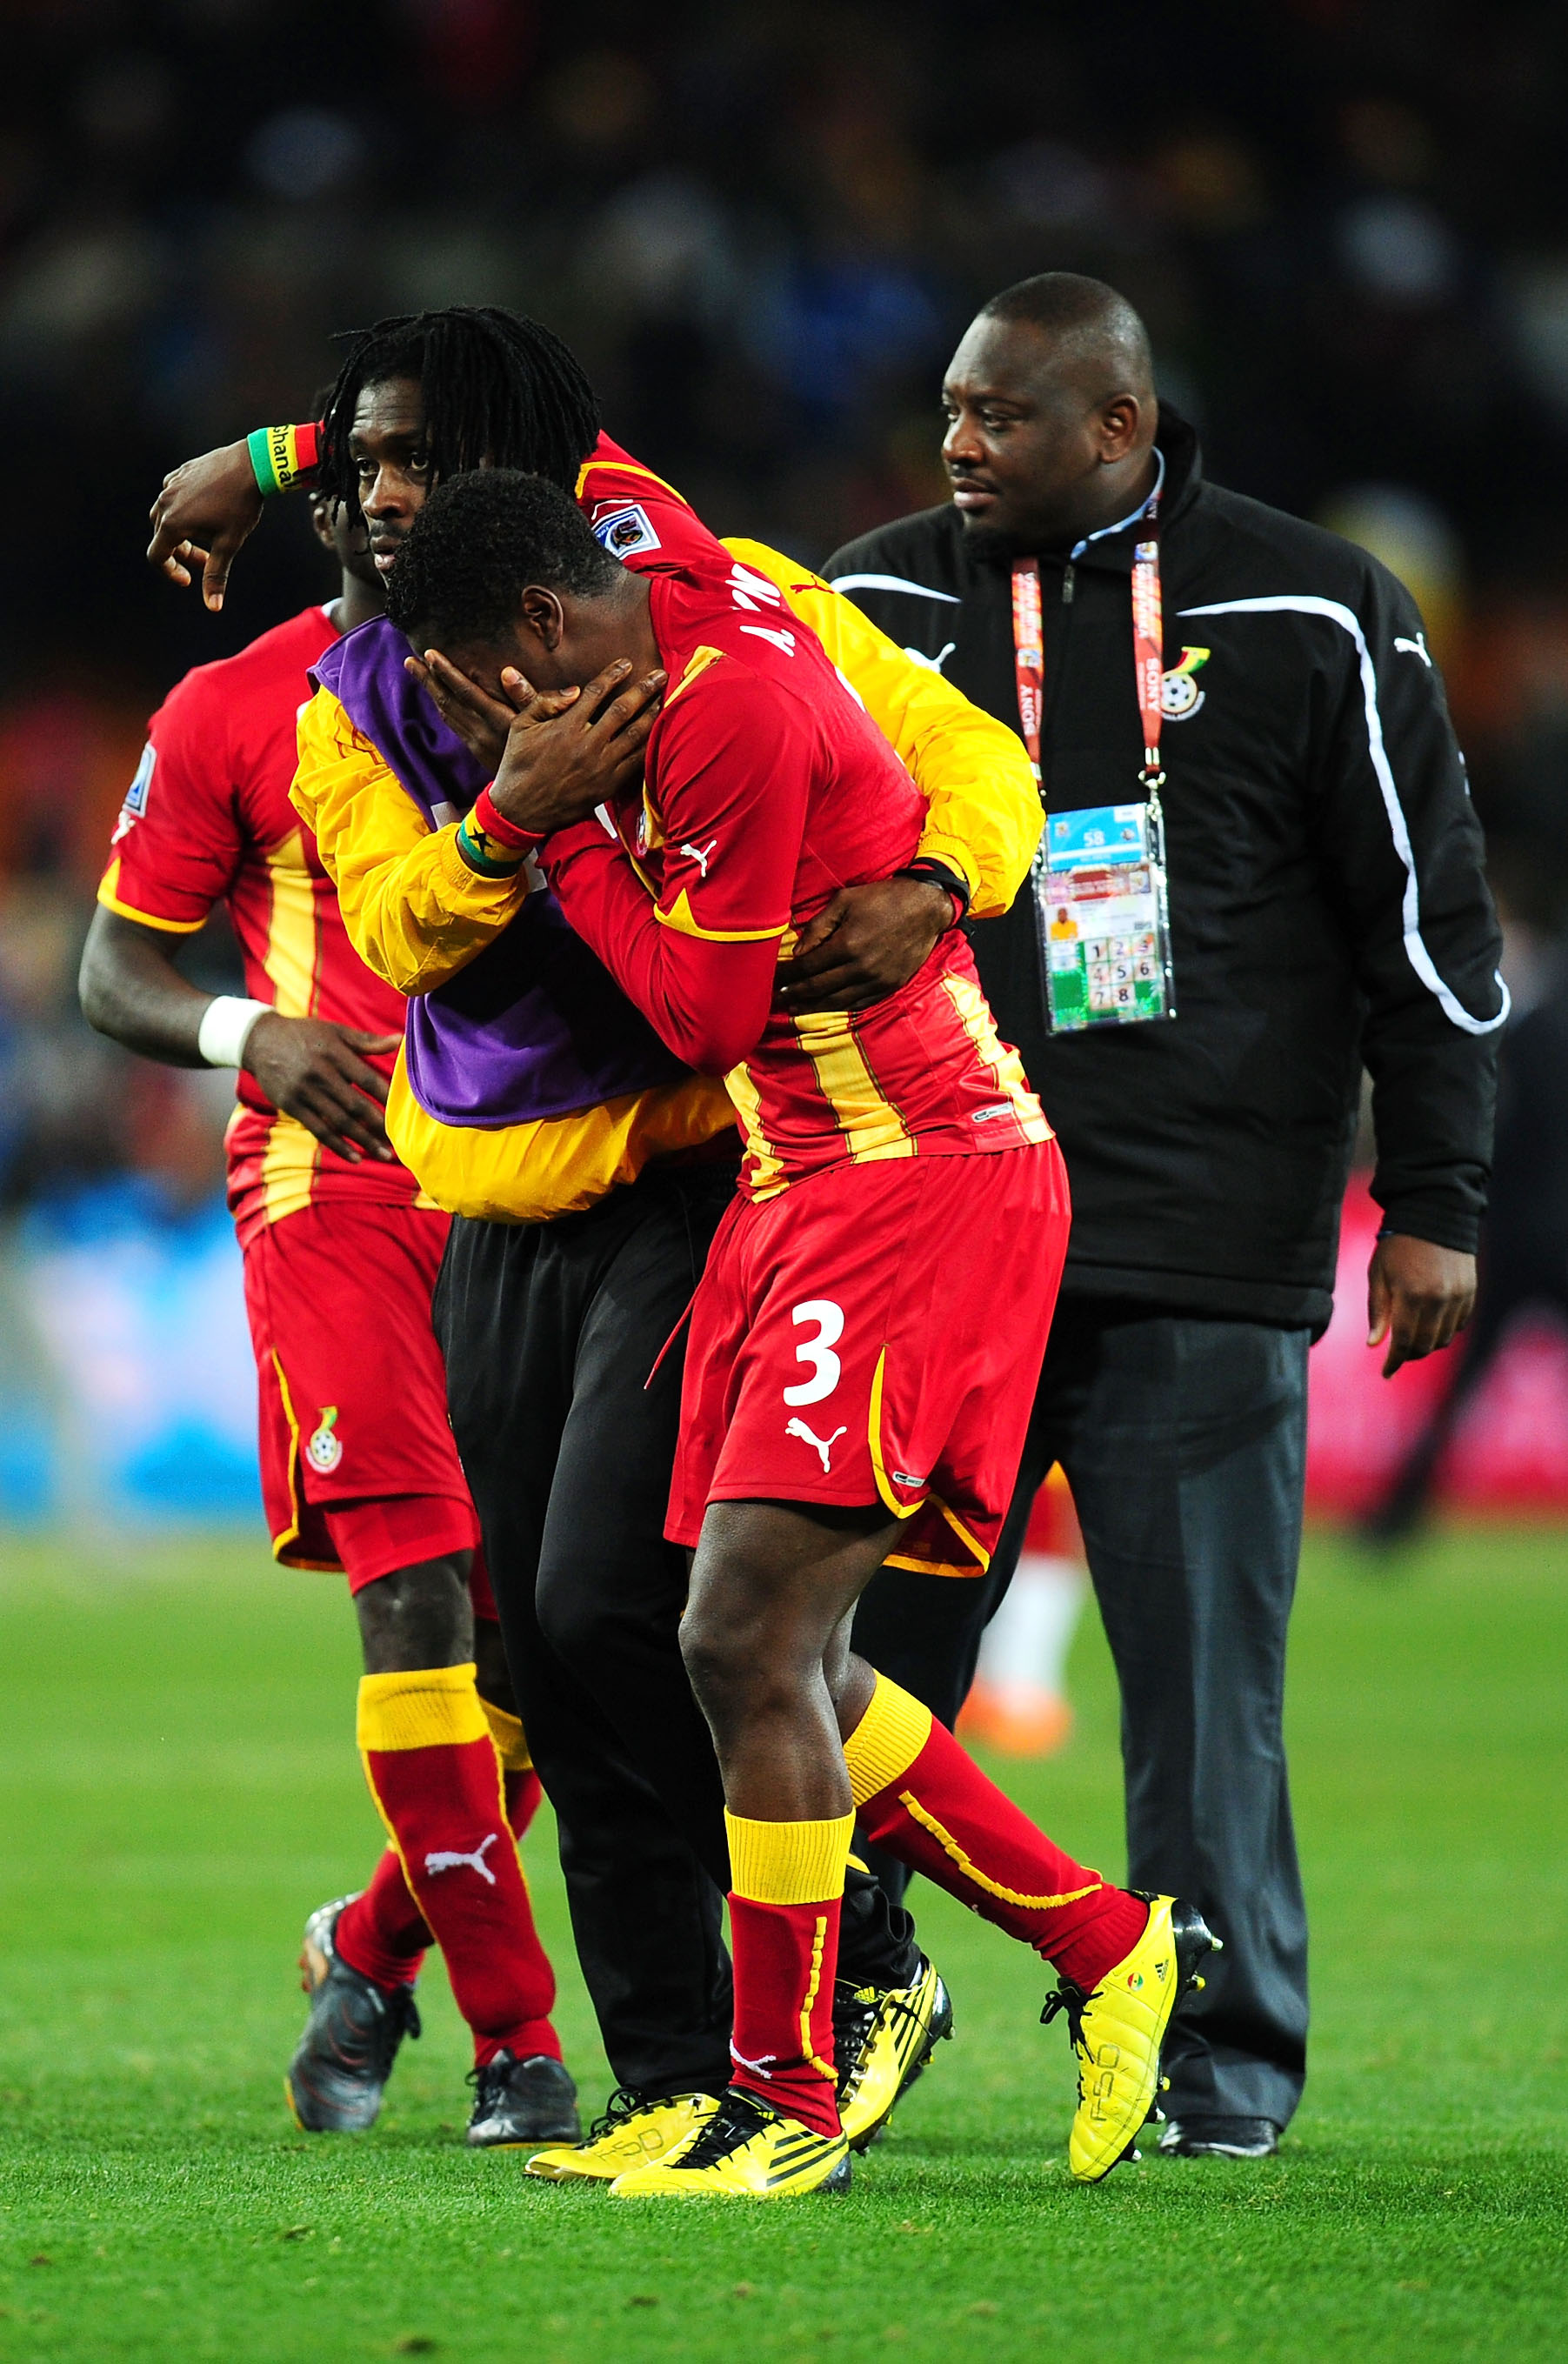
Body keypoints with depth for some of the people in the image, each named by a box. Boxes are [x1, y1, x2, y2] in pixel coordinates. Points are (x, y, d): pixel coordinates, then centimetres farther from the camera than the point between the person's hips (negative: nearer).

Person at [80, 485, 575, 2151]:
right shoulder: (231, 717, 4)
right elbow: (116, 969, 8)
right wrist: (248, 1036, -12)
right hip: (336, 1183, -3)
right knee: (419, 1592, -15)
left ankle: (372, 1948, 26)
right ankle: (511, 2039, -10)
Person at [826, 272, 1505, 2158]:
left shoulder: (1308, 618, 1)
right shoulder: (877, 605, 8)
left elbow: (1424, 917, 5)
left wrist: (1433, 1203, 2)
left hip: (1205, 1249, -3)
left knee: (1202, 1667, -2)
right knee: (861, 1651, 0)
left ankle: (1222, 2055, 7)